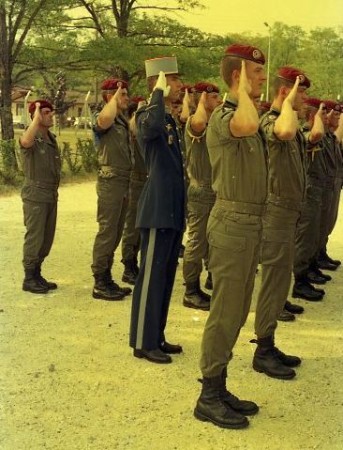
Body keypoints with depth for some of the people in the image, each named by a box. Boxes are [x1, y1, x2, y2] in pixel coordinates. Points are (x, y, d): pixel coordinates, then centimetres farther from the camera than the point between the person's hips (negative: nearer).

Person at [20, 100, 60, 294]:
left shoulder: (52, 138, 12)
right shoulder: (32, 138, -12)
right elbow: (25, 142, -38)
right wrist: (37, 117, -28)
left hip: (51, 194, 8)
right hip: (35, 195, -7)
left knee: (47, 238, 11)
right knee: (35, 237, -3)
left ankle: (37, 274, 23)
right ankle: (29, 278, 6)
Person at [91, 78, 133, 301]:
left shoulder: (123, 120, 17)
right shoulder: (103, 120, -10)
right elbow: (105, 118, -37)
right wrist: (116, 95, -23)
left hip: (124, 181, 9)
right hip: (111, 181, -9)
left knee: (116, 233, 13)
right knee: (107, 232, -7)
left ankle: (107, 278, 22)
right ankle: (100, 283, -1)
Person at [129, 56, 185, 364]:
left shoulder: (169, 119, 17)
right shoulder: (147, 115, -10)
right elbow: (152, 126, -38)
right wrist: (159, 92, -24)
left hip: (173, 209, 10)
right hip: (158, 209, -9)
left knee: (166, 276, 14)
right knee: (151, 276, -3)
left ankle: (157, 337, 24)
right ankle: (143, 343, 7)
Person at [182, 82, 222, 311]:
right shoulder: (194, 124, -11)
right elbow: (199, 123, -36)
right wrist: (202, 101, -20)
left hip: (217, 191, 9)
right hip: (201, 191, -9)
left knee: (214, 243, 14)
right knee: (197, 244, -2)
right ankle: (191, 292, 7)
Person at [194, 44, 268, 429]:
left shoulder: (248, 117, 17)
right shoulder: (223, 116, -14)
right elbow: (246, 126, -38)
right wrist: (244, 91, -20)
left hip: (250, 221, 10)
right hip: (232, 221, -9)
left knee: (236, 311, 13)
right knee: (225, 312, -4)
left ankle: (219, 387, 24)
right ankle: (208, 397, 6)